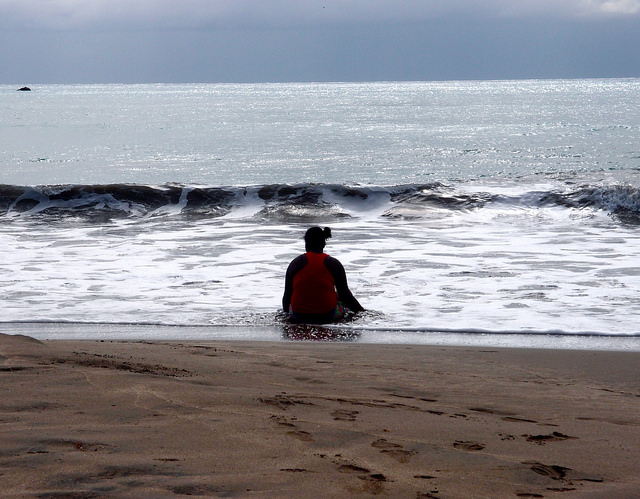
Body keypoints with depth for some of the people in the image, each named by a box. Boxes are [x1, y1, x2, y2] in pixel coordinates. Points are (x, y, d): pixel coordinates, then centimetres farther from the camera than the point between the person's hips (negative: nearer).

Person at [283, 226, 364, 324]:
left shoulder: (295, 263, 2)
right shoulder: (334, 264, -2)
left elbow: (287, 295, 6)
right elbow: (344, 294, 0)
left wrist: (286, 312, 24)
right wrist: (362, 312, 11)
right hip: (328, 316, -3)